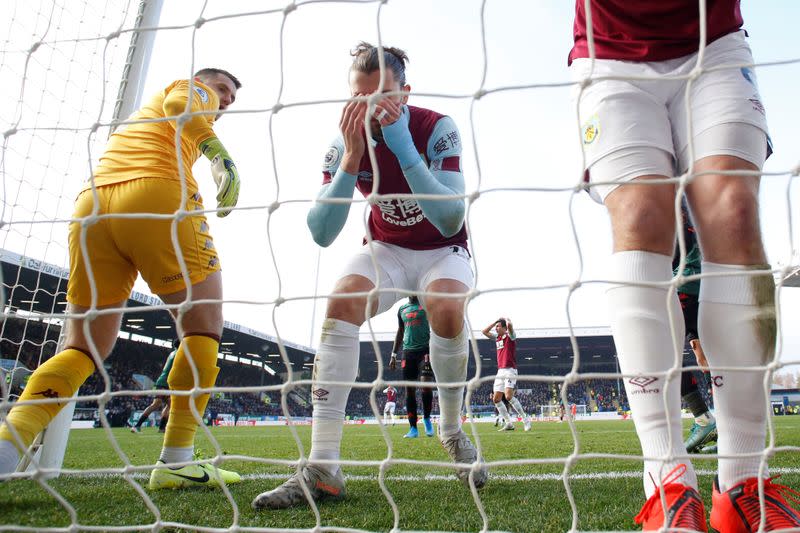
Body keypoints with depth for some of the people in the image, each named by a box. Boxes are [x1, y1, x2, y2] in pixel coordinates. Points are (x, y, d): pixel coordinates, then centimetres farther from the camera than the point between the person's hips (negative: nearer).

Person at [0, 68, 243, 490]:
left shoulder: (143, 113, 40)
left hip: (91, 205, 7)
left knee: (84, 347, 10)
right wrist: (223, 157, -14)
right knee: (203, 328, 1)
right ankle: (175, 462, -3)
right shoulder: (195, 89, 19)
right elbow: (179, 104, -5)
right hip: (157, 197, -7)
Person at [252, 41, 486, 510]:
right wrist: (351, 158, -32)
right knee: (343, 302, -28)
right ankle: (323, 470, -27)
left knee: (446, 307, -34)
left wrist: (402, 145, -38)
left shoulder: (437, 128, -20)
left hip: (442, 250, -1)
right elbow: (321, 233, -22)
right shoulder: (347, 142, -13)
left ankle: (452, 430, -5)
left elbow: (450, 219, -32)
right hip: (385, 249, 2)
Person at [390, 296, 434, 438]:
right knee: (409, 390, 1)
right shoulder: (402, 309, 16)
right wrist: (393, 354, 17)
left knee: (426, 385, -17)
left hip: (425, 349, -4)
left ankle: (427, 418, 8)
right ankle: (413, 428, 8)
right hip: (408, 351, 4)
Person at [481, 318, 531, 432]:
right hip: (500, 371, 8)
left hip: (510, 370, -8)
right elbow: (484, 332, 20)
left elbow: (509, 325, -25)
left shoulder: (510, 336, -5)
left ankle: (525, 420, -11)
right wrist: (495, 321, 14)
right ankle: (509, 423, 9)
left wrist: (507, 319, -1)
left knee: (508, 396, -22)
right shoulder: (497, 337, 16)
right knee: (496, 399, 3)